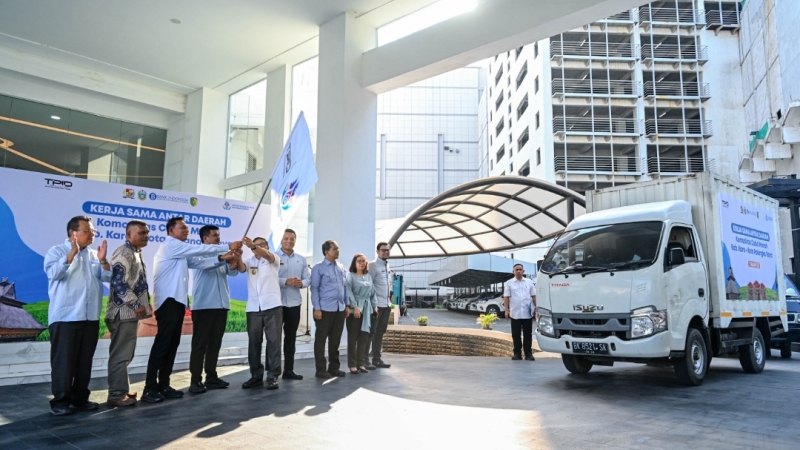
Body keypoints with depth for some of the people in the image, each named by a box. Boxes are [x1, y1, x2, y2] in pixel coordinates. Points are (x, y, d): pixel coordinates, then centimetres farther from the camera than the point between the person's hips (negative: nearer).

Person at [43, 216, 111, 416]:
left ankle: (80, 398, 19)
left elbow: (108, 277, 6)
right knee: (63, 361, -2)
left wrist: (103, 260, -11)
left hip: (90, 318, 5)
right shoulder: (56, 252, 0)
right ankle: (60, 401, 7)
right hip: (65, 317, -5)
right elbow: (54, 273, -18)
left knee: (85, 361, 10)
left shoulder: (93, 255, 14)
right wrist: (73, 252, -26)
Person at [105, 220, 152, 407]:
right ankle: (116, 394, 0)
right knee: (120, 354, -6)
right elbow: (119, 282, -22)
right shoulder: (123, 253, -13)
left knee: (125, 354, 15)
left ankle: (122, 390, 23)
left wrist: (145, 304, 17)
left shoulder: (136, 253, 18)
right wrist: (136, 305, -20)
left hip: (131, 312, 10)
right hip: (124, 312, -10)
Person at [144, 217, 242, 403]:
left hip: (177, 301, 9)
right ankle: (150, 388, -8)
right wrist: (228, 246, -8)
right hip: (168, 301, -9)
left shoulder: (180, 251, 23)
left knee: (172, 344, 8)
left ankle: (163, 385, 12)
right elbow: (200, 250, -11)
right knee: (162, 343, -10)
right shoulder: (171, 245, -5)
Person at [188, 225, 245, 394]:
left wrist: (235, 259, -17)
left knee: (215, 343, 10)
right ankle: (196, 380, -1)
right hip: (203, 306, -6)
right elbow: (201, 264, -24)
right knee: (200, 344, -3)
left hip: (221, 306, 6)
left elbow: (233, 271, 4)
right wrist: (222, 258, -38)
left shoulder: (222, 256, 16)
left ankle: (211, 377, 17)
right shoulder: (197, 254, -1)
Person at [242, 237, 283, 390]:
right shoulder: (249, 262, 16)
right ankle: (256, 375, 14)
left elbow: (266, 255, -16)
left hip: (272, 306, -3)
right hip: (253, 308, 3)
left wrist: (253, 246, -36)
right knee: (253, 342, 5)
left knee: (273, 341, -3)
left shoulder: (274, 260, 7)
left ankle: (272, 376, 1)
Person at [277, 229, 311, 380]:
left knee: (291, 337, 10)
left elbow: (308, 279, 10)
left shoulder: (301, 260, 13)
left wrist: (301, 283, -12)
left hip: (294, 303, 5)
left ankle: (288, 370, 18)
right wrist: (286, 282, -23)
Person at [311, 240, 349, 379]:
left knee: (335, 339, 12)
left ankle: (334, 367, 23)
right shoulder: (319, 268, -5)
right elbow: (314, 289, -7)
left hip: (340, 309, 6)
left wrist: (347, 305, 12)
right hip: (325, 309, -6)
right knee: (321, 339, 3)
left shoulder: (342, 268, 11)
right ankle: (321, 370, 11)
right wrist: (317, 308, -12)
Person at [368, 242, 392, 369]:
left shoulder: (387, 266, 16)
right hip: (376, 305, -8)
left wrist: (389, 301, 15)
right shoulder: (373, 265, -9)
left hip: (386, 305, 8)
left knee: (380, 333, 13)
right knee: (370, 332, -2)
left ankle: (377, 359, 20)